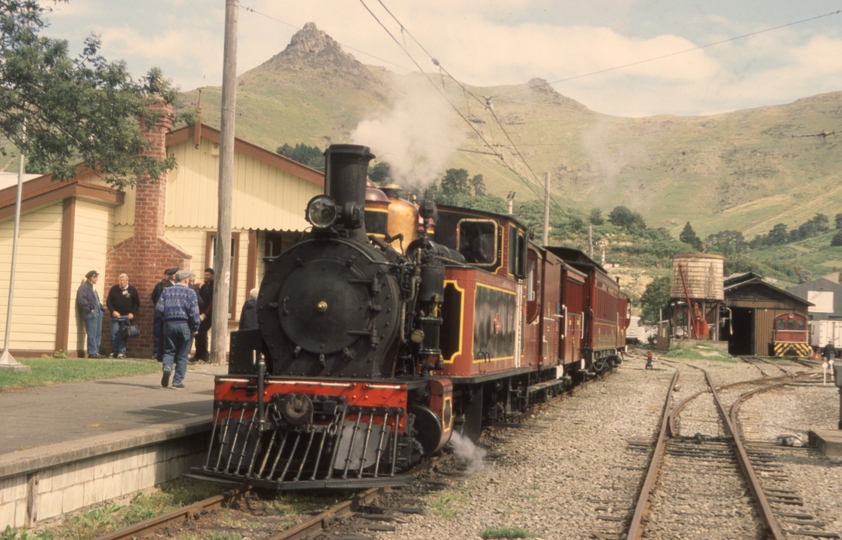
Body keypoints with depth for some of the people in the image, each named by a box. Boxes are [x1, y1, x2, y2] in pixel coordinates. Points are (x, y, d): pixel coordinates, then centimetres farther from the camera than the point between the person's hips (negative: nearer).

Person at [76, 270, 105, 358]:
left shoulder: (92, 287, 22)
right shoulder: (84, 287, -8)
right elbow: (81, 300, -19)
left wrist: (100, 307, 11)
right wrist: (90, 309, -18)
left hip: (97, 312, 10)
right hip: (90, 314, -10)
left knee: (98, 334, 10)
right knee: (92, 334, -8)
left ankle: (96, 352, 15)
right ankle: (92, 352, -5)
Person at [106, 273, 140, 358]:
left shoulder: (132, 290, 3)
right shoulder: (114, 289, 6)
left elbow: (137, 303, 6)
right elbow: (108, 301, 7)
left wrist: (132, 313, -7)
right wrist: (113, 311, -8)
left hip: (126, 316, -2)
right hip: (115, 316, 2)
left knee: (123, 335, -4)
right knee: (114, 335, 1)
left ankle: (122, 352, -1)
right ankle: (114, 352, 9)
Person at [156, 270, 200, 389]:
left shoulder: (166, 291, 7)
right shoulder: (190, 292, -2)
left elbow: (159, 309, 0)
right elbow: (194, 312, -9)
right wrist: (195, 328, 1)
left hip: (169, 324, 2)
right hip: (184, 325, -2)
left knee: (169, 351, 12)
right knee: (182, 355, 6)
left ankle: (167, 367, -19)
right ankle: (178, 381, 5)